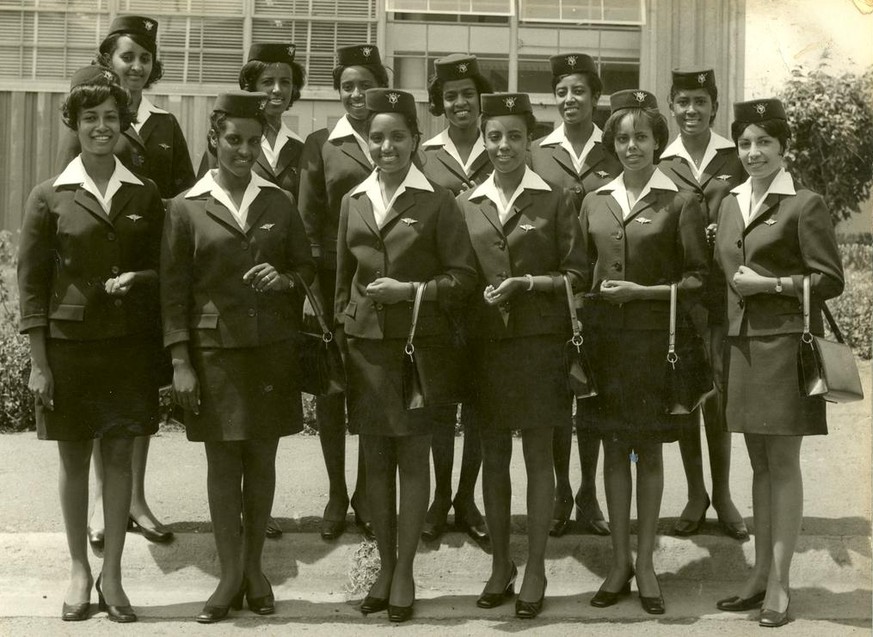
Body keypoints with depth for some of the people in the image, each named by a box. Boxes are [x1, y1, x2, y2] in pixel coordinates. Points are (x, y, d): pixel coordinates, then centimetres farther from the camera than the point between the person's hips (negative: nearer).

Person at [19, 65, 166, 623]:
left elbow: (161, 269, 11)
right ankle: (80, 571, 21)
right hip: (68, 343, -1)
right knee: (74, 458, 8)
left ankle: (112, 574, 17)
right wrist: (38, 364, -5)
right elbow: (32, 283, -1)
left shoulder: (145, 196, 4)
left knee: (120, 456, 6)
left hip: (129, 346, 1)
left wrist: (137, 279, -13)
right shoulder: (49, 198, -1)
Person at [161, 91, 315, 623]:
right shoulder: (187, 208, 1)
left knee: (262, 459, 8)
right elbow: (174, 291, 0)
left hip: (273, 349, 2)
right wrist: (181, 363, -5)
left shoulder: (281, 204, 6)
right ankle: (231, 575, 13)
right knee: (222, 461, 3)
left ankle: (254, 568, 21)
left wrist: (285, 280, -11)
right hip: (215, 350, -1)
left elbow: (308, 268, 13)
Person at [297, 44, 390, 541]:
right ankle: (336, 494, 19)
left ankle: (366, 492, 21)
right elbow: (309, 222, 2)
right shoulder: (321, 145, 4)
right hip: (334, 280, 0)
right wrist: (310, 286, -6)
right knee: (332, 388, 6)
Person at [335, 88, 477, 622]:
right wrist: (343, 328, 10)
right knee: (377, 459, 9)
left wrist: (413, 290, -14)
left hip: (420, 344, -4)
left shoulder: (437, 201, -4)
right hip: (365, 345, 4)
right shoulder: (354, 202, 10)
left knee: (413, 457, 3)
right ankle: (385, 566, 21)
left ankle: (404, 572, 13)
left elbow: (464, 275, -4)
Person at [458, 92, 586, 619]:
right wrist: (480, 295, -4)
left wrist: (526, 283, -14)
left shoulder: (554, 201, 0)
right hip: (484, 340, 3)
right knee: (494, 456, 9)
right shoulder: (467, 205, 9)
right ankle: (500, 565, 21)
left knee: (538, 456, 2)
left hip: (538, 339, -3)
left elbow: (577, 274, -2)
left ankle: (535, 569, 11)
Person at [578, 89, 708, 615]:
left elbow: (698, 278, -3)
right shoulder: (595, 203, 9)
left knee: (649, 451, 5)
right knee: (614, 449, 8)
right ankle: (620, 561, 18)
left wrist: (644, 291, -14)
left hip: (655, 339, -3)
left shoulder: (680, 203, -2)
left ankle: (646, 562, 16)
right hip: (605, 338, 3)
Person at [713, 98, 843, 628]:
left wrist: (770, 283, -16)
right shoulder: (731, 204, 13)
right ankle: (761, 573, 20)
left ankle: (779, 581, 6)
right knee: (759, 463, 12)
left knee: (783, 463, -1)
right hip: (741, 343, 6)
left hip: (785, 343, -6)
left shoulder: (805, 204, -5)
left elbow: (831, 279, -7)